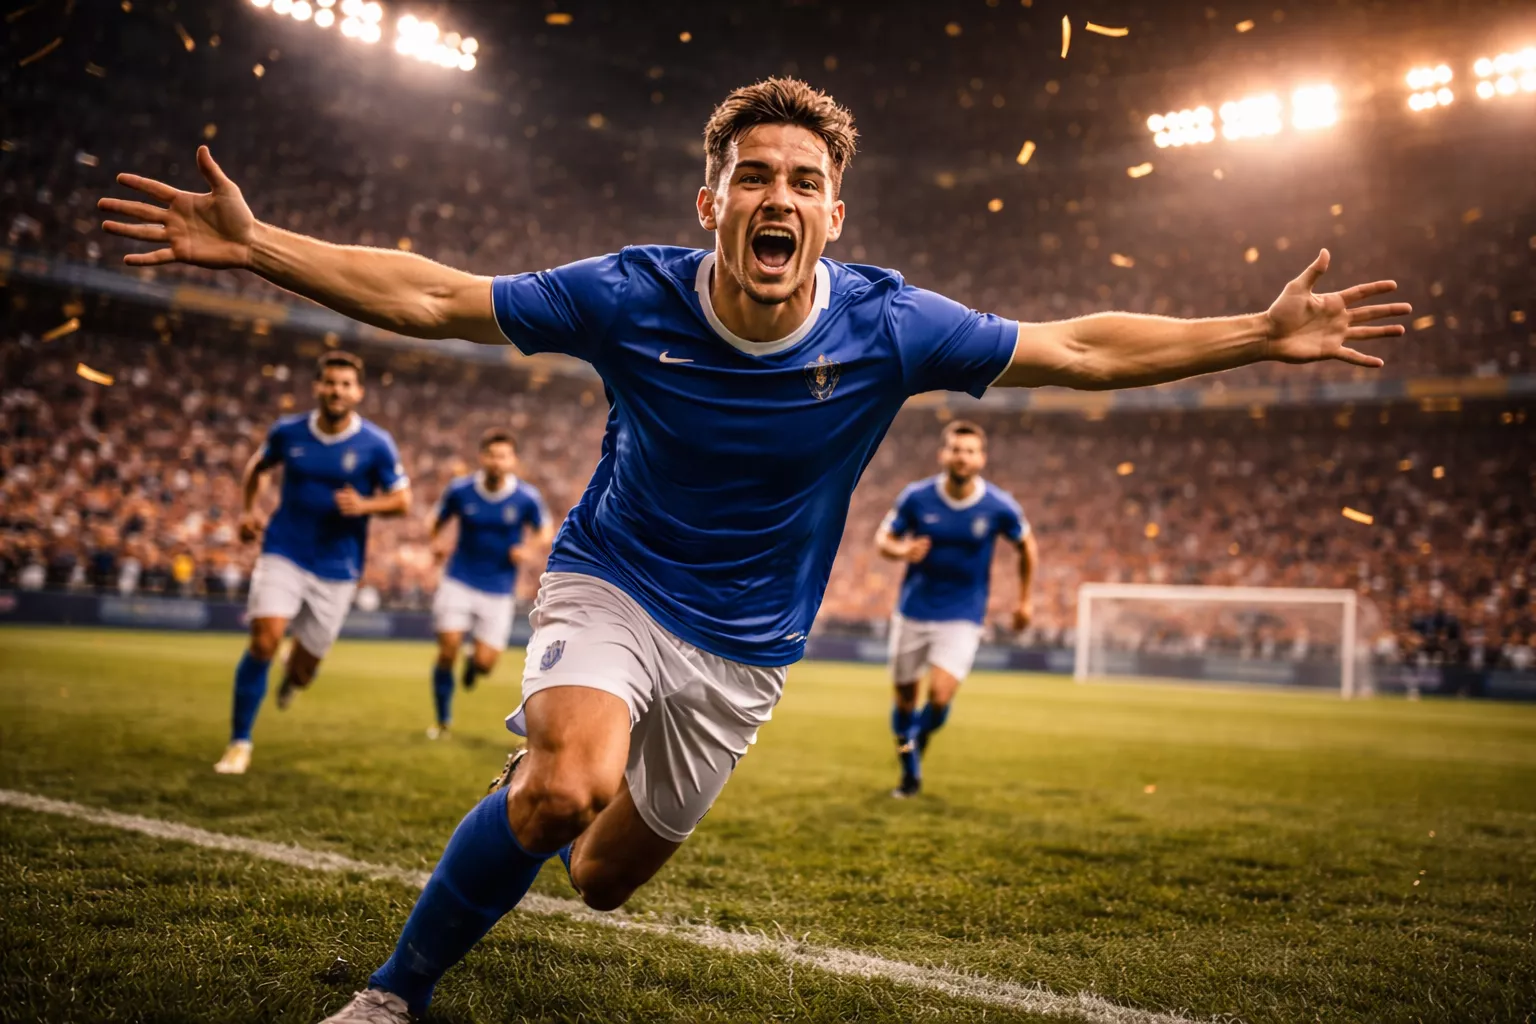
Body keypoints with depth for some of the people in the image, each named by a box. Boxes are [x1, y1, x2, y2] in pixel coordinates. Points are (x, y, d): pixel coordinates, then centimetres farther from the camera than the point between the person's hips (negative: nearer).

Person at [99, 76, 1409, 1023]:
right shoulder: (632, 295, -19)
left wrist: (1263, 334, -9)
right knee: (568, 785, -33)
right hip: (610, 582, -2)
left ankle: (534, 785, 52)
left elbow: (1079, 348, -8)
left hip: (743, 646, 2)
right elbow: (429, 296, -12)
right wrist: (255, 244, -18)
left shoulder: (887, 324, -17)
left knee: (605, 875, 13)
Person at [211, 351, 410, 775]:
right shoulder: (288, 431, -2)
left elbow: (402, 500, -2)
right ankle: (239, 743, -2)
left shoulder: (376, 445, -8)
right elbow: (256, 467, 18)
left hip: (337, 567, 0)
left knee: (305, 664, 7)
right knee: (264, 640, -18)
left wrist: (364, 505, -21)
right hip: (284, 553, 0)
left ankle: (292, 677, 49)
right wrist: (248, 510, 4)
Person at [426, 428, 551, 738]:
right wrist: (434, 543, -10)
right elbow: (438, 519, 11)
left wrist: (528, 548, -17)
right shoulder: (460, 490, -5)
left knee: (485, 662, -5)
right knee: (448, 649, -11)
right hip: (458, 581, 0)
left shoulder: (527, 498, -8)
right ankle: (443, 722, 11)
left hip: (498, 589, 0)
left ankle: (473, 664, 37)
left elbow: (544, 532, 4)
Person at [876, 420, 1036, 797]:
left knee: (940, 697, -16)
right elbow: (883, 537, 1)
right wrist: (901, 550, -22)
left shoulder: (999, 506, -10)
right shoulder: (916, 497, -10)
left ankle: (917, 741, 19)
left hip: (962, 618, -1)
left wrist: (1024, 600, 11)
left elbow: (1027, 546, 8)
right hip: (913, 612, 1)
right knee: (905, 697, 8)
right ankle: (910, 773, 32)